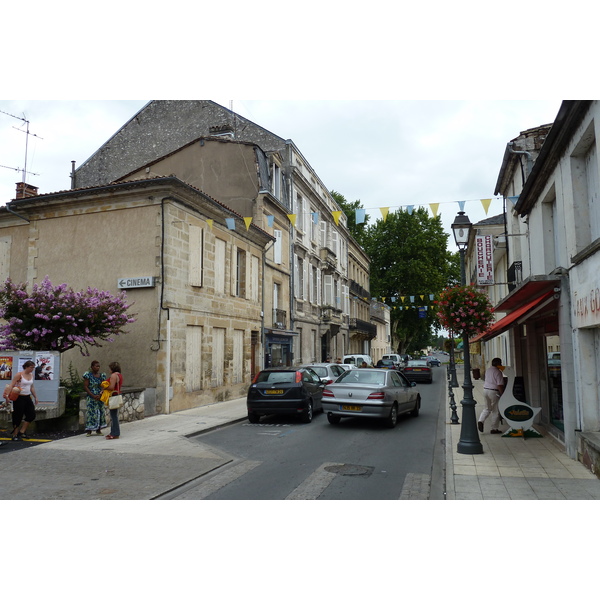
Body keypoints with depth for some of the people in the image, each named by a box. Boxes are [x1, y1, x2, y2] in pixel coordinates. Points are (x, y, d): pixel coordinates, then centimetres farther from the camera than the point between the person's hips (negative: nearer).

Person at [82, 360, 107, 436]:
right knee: (91, 413, -4)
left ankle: (98, 430, 13)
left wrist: (100, 395, -10)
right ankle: (89, 431, 6)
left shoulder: (102, 375, 7)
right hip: (91, 398, -4)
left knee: (100, 412, 4)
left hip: (100, 398, 4)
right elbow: (85, 387, -8)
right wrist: (93, 396, -15)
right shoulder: (88, 375, -5)